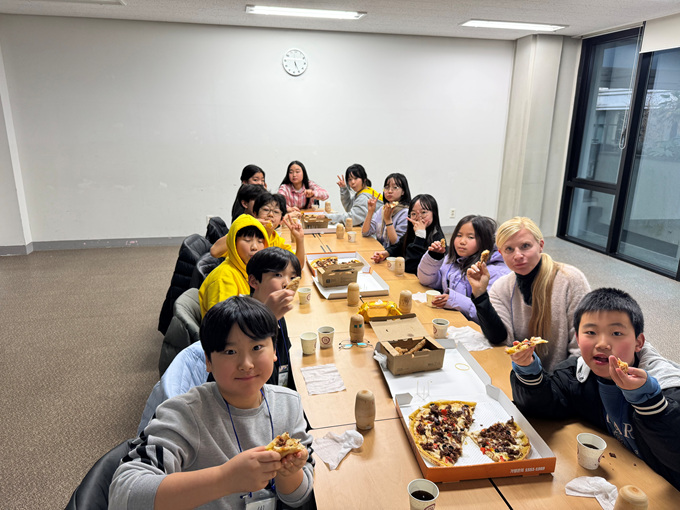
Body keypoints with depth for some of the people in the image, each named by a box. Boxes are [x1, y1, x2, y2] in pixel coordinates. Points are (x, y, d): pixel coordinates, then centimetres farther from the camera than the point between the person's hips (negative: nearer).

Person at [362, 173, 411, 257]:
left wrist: (388, 219, -20)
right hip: (378, 252, 6)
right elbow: (365, 233, 4)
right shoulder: (382, 209, 10)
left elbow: (397, 243, -14)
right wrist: (370, 211, -7)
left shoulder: (406, 213, -10)